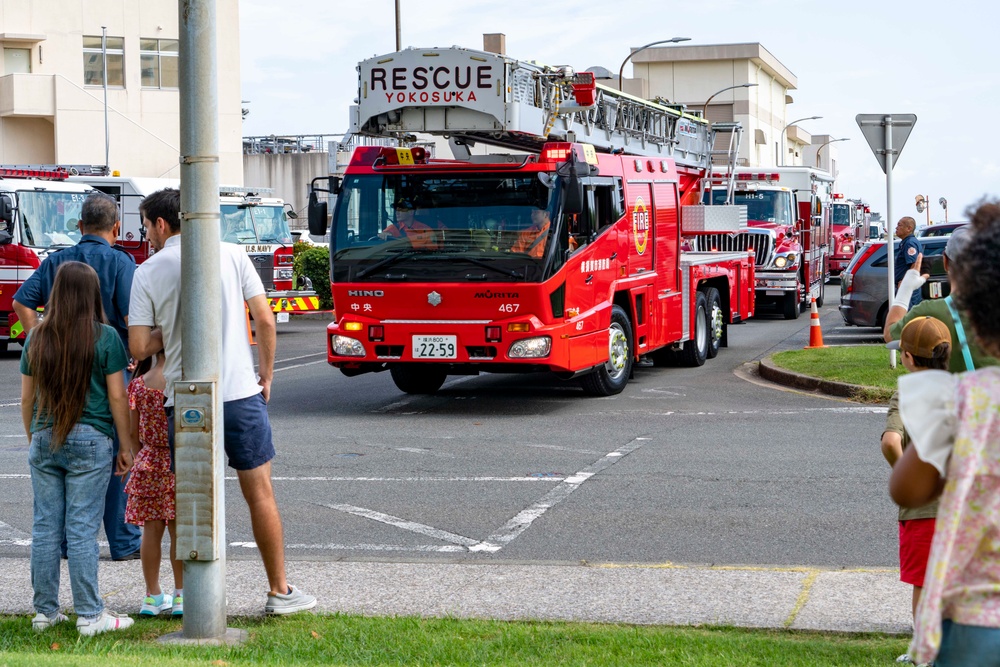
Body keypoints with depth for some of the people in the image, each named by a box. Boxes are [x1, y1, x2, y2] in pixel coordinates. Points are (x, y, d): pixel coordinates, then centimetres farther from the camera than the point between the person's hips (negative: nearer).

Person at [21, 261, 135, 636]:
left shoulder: (37, 338, 5)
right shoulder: (105, 337, -5)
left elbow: (27, 398, 10)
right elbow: (116, 397, -4)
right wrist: (126, 446, 3)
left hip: (44, 440, 3)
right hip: (90, 440, -3)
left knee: (45, 527, 8)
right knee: (82, 530, -2)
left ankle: (45, 612, 15)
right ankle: (89, 616, 1)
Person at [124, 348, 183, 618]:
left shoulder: (138, 385, -1)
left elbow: (133, 432, 4)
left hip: (148, 464, 3)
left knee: (152, 530, 9)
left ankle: (152, 595, 15)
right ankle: (181, 594, 11)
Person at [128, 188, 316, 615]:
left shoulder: (148, 273, -2)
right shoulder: (231, 255, 1)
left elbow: (139, 348, -5)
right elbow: (264, 319, 0)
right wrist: (267, 374, 11)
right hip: (240, 392, 0)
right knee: (260, 492, 8)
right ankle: (280, 592, 12)